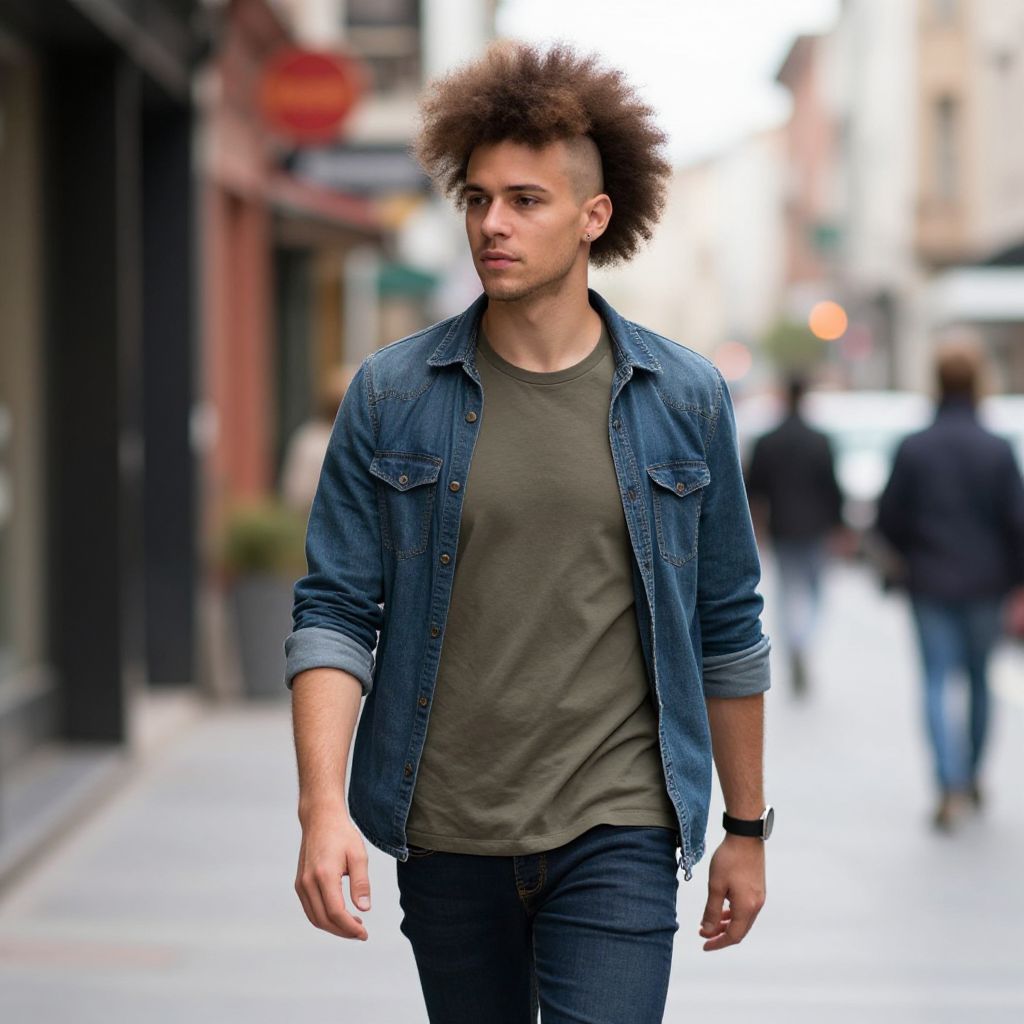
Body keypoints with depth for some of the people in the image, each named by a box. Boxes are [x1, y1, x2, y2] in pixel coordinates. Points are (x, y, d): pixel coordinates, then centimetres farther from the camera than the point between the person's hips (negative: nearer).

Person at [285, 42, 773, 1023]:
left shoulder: (685, 398, 1)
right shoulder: (390, 394, -1)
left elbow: (727, 629, 7)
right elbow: (333, 612, -3)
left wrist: (747, 829, 11)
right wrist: (323, 805, -16)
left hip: (616, 831, -1)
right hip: (444, 833, 1)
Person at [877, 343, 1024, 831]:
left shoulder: (913, 449, -5)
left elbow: (888, 519, -1)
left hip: (930, 586, 0)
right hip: (983, 586, 0)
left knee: (935, 684, 0)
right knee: (979, 679, 17)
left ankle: (950, 786, -16)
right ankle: (972, 776, 29)